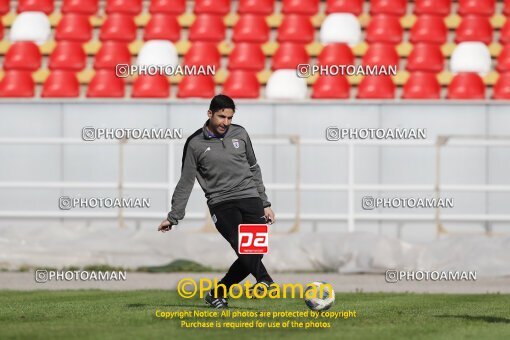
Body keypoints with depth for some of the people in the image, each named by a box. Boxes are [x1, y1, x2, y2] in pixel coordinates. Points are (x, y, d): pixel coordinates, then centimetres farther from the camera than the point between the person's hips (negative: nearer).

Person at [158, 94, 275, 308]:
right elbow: (186, 182, 8)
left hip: (250, 197, 3)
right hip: (221, 203, -3)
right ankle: (265, 281, -48)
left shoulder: (240, 134, 11)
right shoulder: (195, 144, 2)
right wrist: (173, 217, 7)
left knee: (255, 252, -6)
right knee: (241, 244, -26)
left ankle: (217, 294, 9)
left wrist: (265, 204, 19)